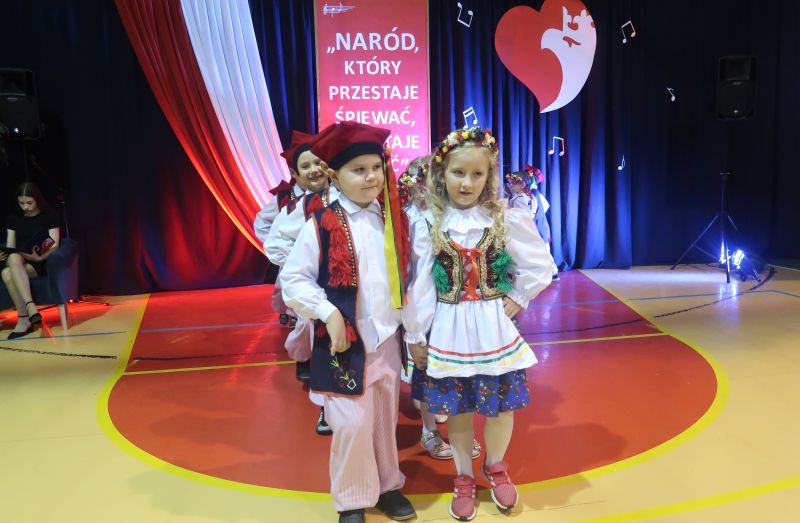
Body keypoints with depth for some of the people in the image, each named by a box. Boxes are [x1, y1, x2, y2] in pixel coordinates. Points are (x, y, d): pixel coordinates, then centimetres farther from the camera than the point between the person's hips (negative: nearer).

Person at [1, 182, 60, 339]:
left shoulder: (49, 216, 3)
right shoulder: (14, 218, 13)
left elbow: (55, 245, -4)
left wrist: (40, 257, -23)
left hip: (40, 263, -3)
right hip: (17, 262, 3)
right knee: (14, 258, -35)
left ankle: (23, 319, -33)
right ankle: (30, 306, -43)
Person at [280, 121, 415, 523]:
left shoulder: (394, 220, 4)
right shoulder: (322, 225, -11)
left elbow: (406, 275, 12)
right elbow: (293, 279, -9)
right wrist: (329, 313, -17)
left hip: (388, 338, 5)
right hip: (344, 341, -4)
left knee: (386, 419, 17)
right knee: (353, 424, -2)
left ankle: (388, 486, 37)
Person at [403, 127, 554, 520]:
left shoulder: (506, 220, -6)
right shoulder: (427, 225, -7)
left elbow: (540, 267, 4)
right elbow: (418, 285, -2)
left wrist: (517, 300, -4)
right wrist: (415, 336, 1)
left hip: (494, 330, 0)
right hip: (448, 334, 0)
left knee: (500, 406, 11)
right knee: (457, 410, 12)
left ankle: (496, 468, 39)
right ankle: (464, 478, 34)